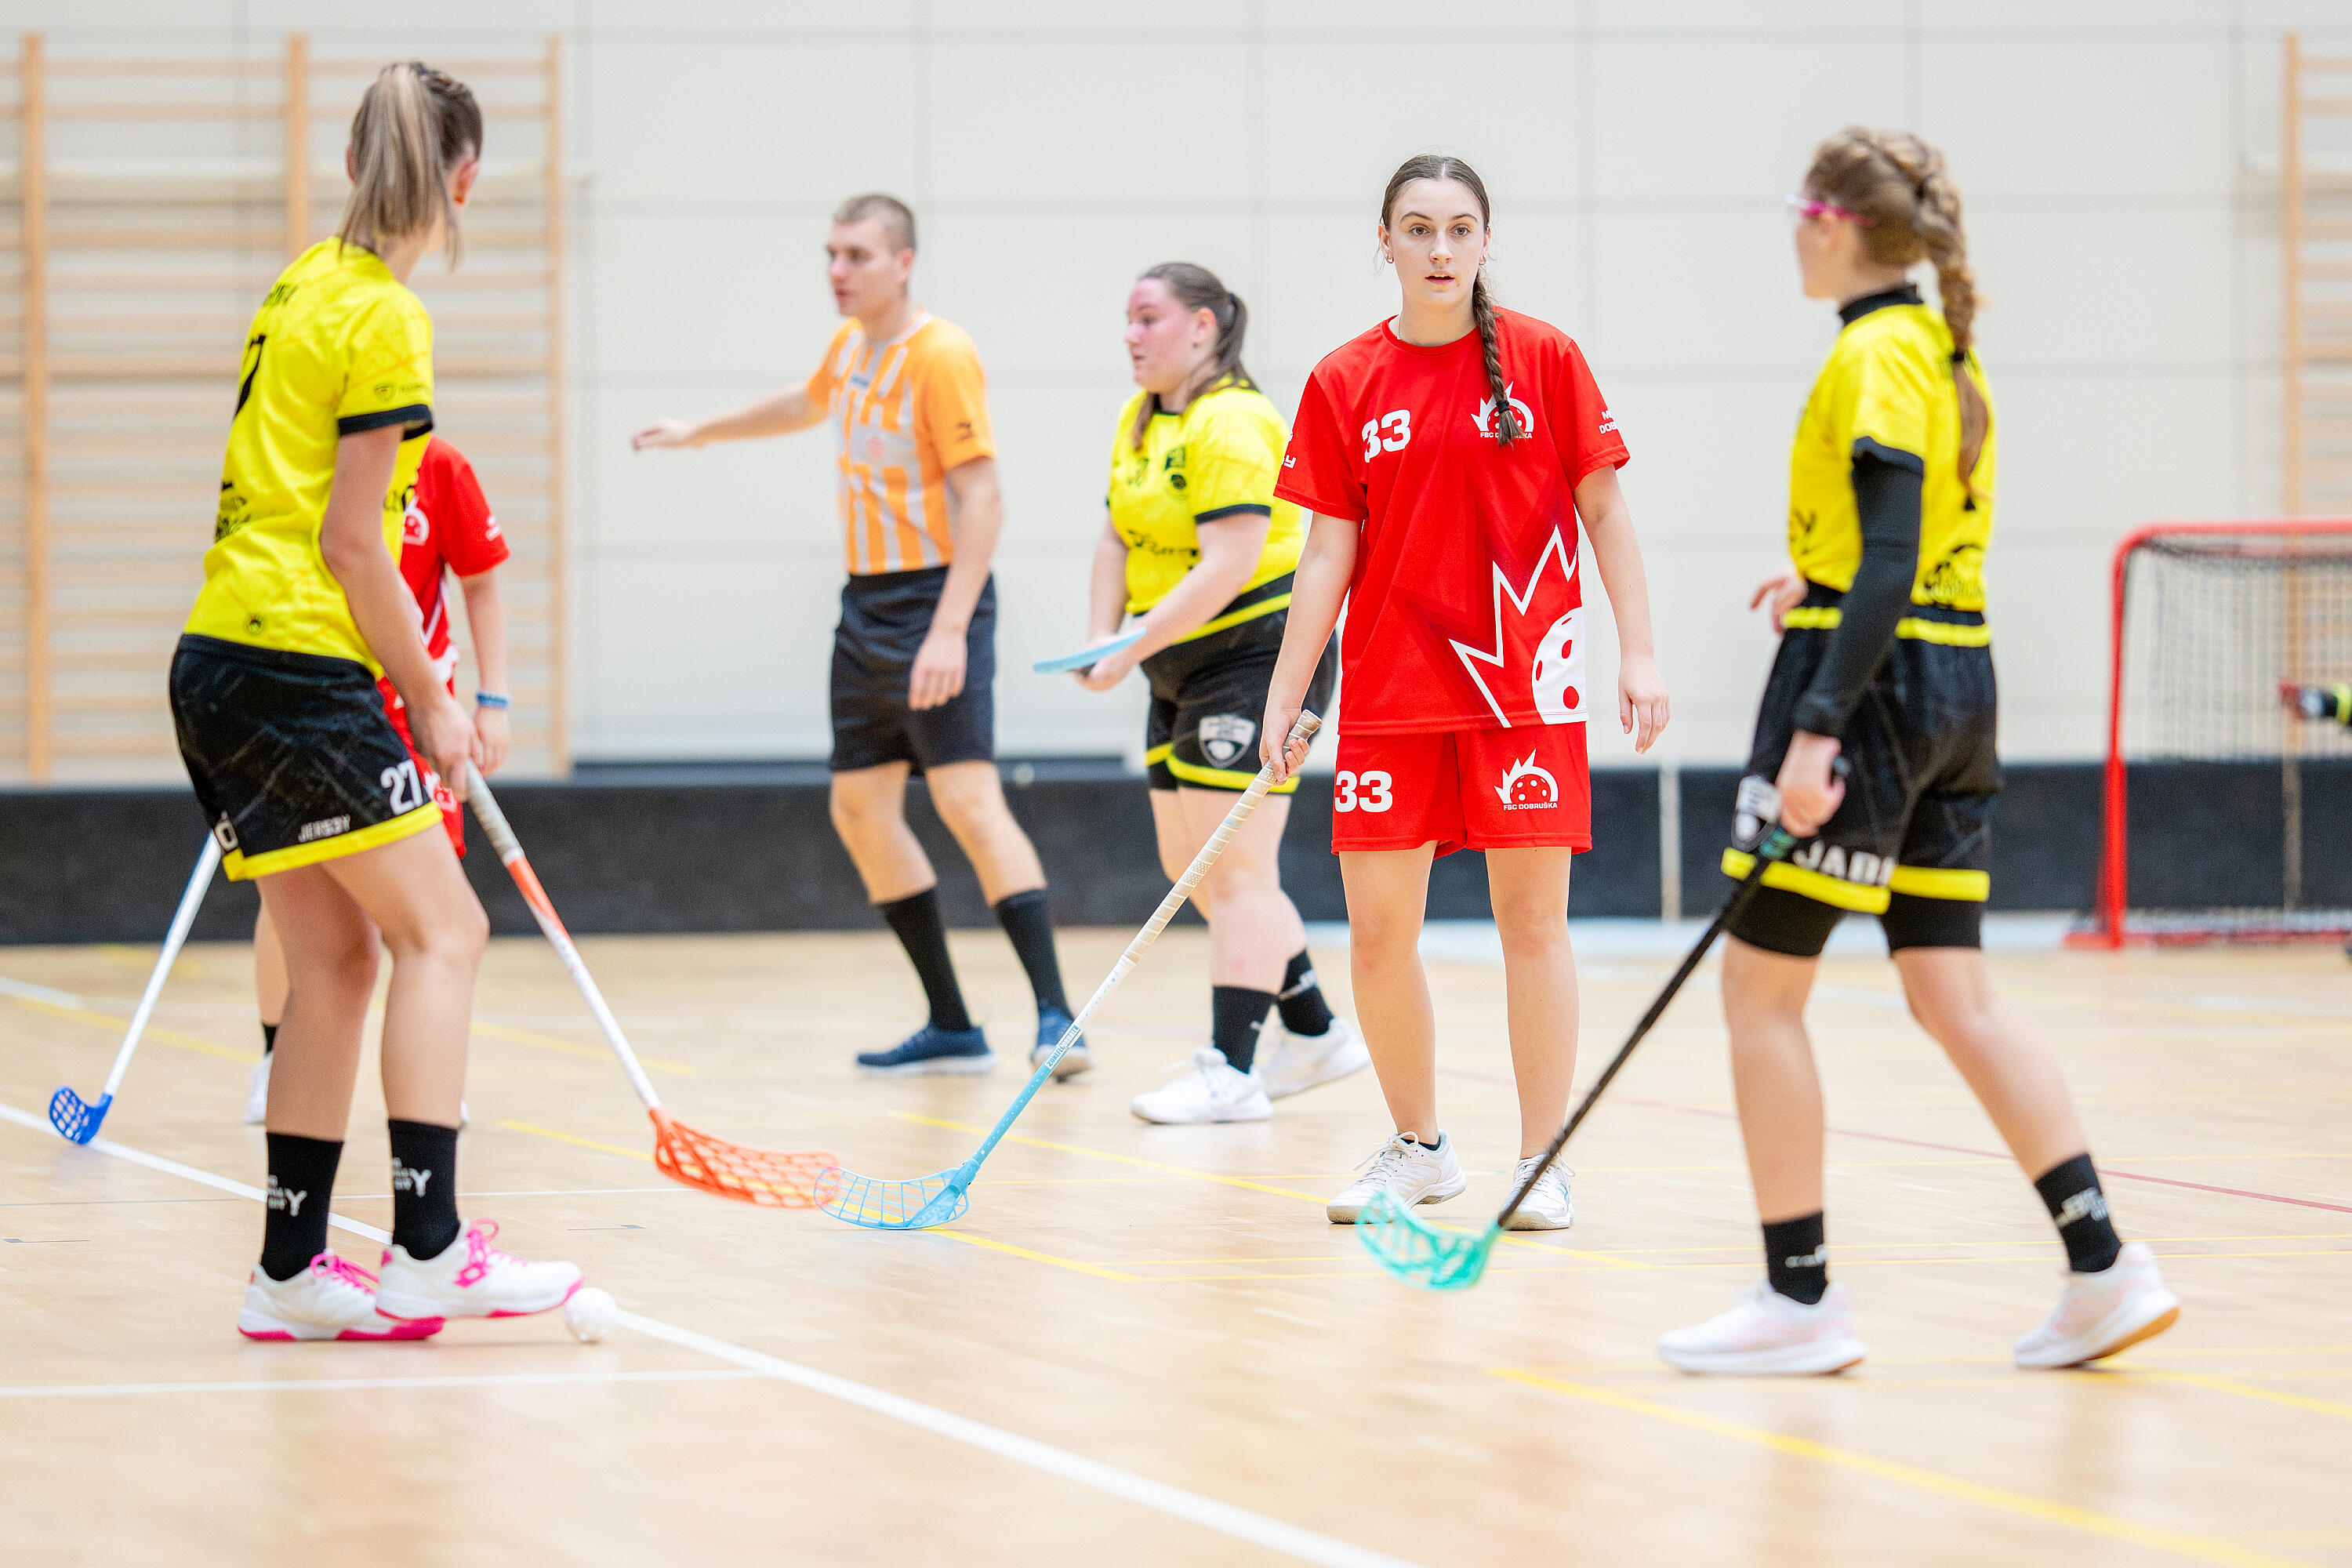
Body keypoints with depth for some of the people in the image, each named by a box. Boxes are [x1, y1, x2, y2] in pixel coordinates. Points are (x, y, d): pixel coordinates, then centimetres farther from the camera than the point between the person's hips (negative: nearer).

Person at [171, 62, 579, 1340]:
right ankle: (427, 1251, -15)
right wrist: (432, 703, -5)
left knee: (334, 961, 10)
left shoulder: (306, 281, 14)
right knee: (442, 933, -7)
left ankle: (290, 1272, 10)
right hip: (297, 666, -9)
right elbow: (352, 542, -13)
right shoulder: (386, 319, -11)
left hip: (220, 660, 9)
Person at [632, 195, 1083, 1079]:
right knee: (860, 809, 9)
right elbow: (806, 405, 36)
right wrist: (699, 434, 49)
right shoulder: (850, 346, 11)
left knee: (968, 800, -20)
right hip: (866, 607, 9)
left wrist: (948, 631, -28)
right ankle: (952, 1028, 15)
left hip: (935, 602, -9)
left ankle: (1056, 1018, -25)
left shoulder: (940, 355, -14)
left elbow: (982, 498, -20)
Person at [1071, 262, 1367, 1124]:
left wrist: (1133, 651, -25)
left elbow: (1228, 566, -26)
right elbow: (1120, 537, 14)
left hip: (1259, 656, -10)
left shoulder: (1230, 423, -19)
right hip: (1185, 668, 10)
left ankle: (1231, 1071, -11)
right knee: (1189, 865, 12)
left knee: (1234, 865, -11)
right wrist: (1099, 637, -2)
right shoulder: (1140, 420, 11)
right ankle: (1316, 1034, 23)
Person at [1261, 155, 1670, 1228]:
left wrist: (1637, 652, -4)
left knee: (1532, 921, -1)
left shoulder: (1543, 358, 0)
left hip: (1524, 685, -2)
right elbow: (1328, 553, 6)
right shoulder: (1345, 384, 4)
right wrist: (1282, 699, 2)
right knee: (1377, 933, 1)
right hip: (1389, 691, 2)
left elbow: (1604, 510, 3)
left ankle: (1542, 1162, 8)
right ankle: (1416, 1148, 19)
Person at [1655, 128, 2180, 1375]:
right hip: (1956, 680, 9)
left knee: (1759, 985, -1)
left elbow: (1889, 563, -22)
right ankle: (2103, 1264, 1)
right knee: (1954, 997, 8)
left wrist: (1818, 726, -26)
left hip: (1869, 679, -9)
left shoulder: (1878, 353, -14)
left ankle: (1798, 1295, 0)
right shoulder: (1948, 346, 13)